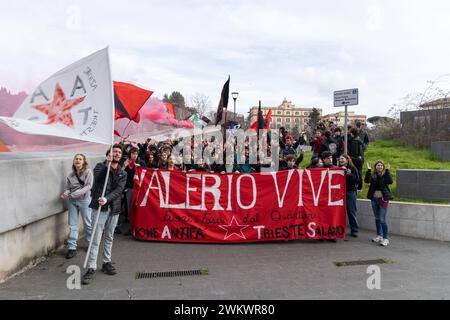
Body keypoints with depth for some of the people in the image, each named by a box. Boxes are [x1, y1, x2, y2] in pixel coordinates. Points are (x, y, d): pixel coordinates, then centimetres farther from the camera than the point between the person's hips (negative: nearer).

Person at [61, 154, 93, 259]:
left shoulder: (88, 172, -7)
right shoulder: (71, 174, 7)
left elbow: (88, 186, -15)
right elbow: (68, 187, 8)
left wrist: (74, 194, -20)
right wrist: (66, 193, -16)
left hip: (84, 200, -4)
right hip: (72, 201, 4)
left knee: (88, 223, 8)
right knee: (72, 225, 5)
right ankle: (72, 247, 11)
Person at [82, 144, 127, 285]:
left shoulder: (123, 173, 9)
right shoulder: (101, 166, 1)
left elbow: (118, 190, -6)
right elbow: (96, 176, -22)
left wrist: (106, 199, -21)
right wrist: (107, 164, -29)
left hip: (114, 208, 4)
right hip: (100, 207, -4)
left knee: (109, 238, 14)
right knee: (96, 239, -5)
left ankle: (106, 263, 27)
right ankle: (91, 268, 0)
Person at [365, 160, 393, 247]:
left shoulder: (385, 174, -4)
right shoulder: (372, 174, 3)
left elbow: (390, 181, -21)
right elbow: (366, 180, -12)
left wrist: (387, 170, -21)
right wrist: (368, 170, -15)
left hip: (383, 199, -4)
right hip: (374, 198, 4)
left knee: (382, 219, -7)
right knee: (377, 218, 15)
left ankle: (385, 238, 1)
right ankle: (379, 236, 29)